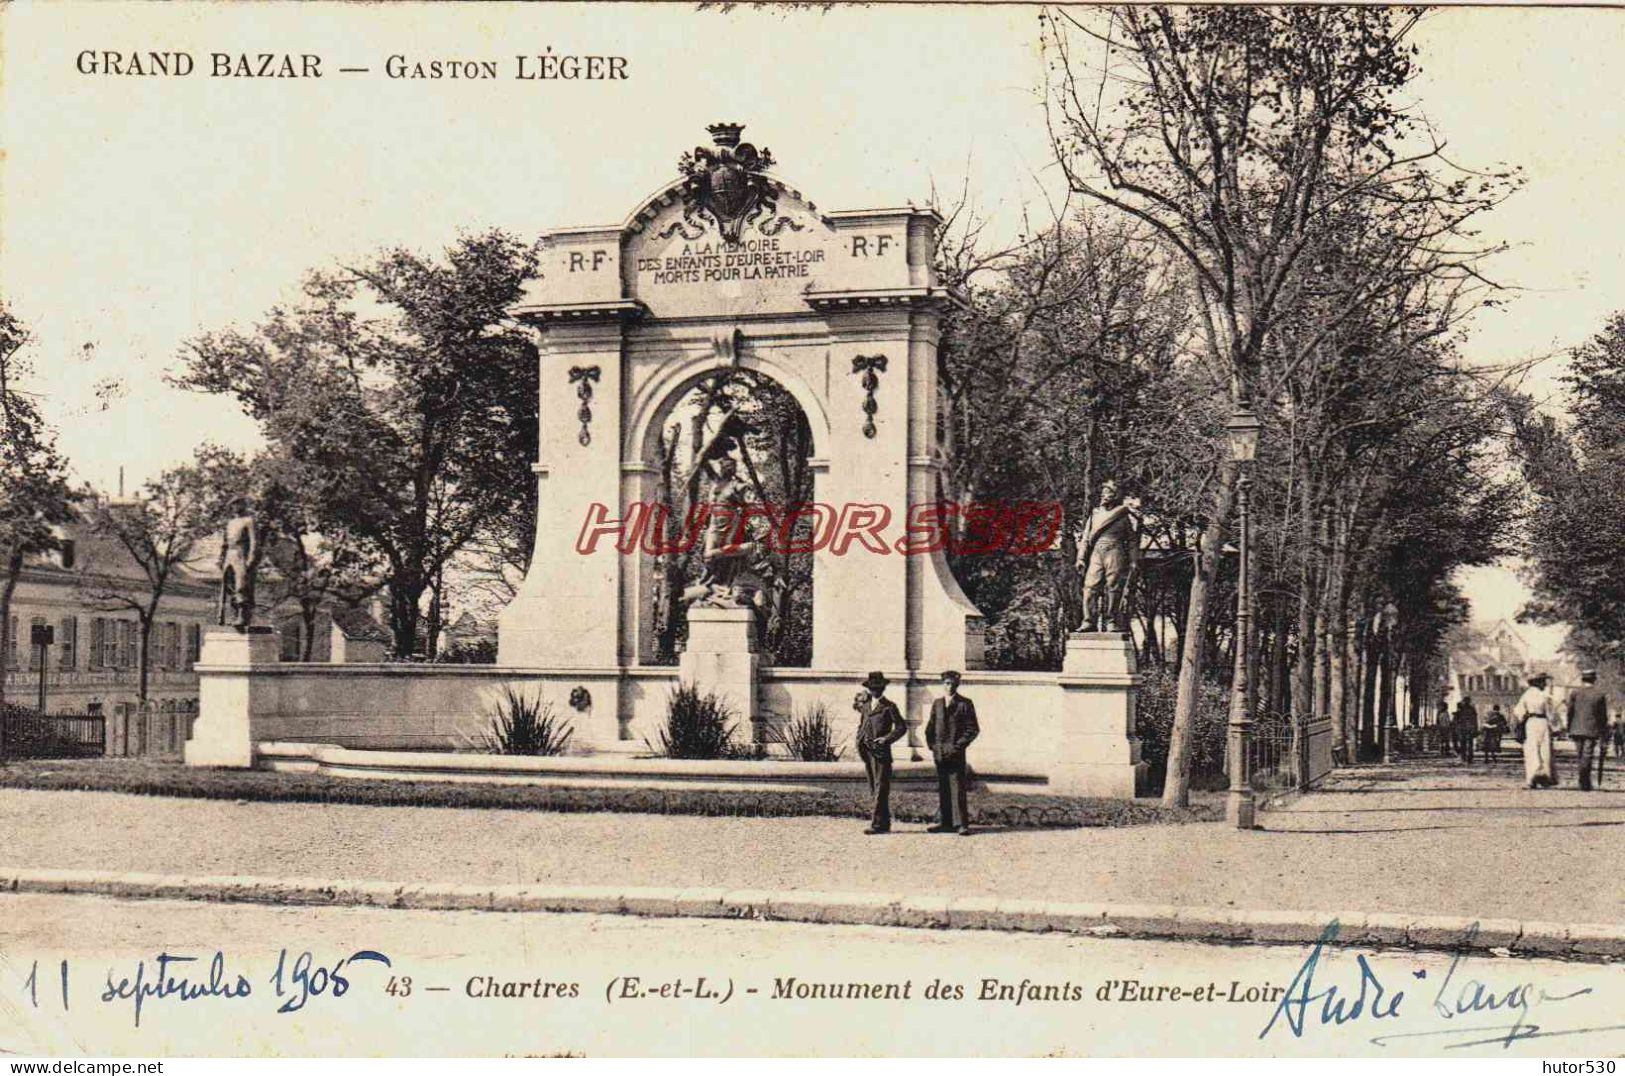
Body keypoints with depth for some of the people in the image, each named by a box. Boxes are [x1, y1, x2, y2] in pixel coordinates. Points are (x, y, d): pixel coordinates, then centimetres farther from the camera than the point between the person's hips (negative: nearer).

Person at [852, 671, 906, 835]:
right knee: (874, 789, 11)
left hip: (881, 751, -7)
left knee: (881, 788, -8)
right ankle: (884, 823, 18)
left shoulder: (889, 707, -2)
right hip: (866, 751, 7)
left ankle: (877, 824, -11)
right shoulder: (865, 704, 14)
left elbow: (901, 727, -3)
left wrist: (887, 738, -13)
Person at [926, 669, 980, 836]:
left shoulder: (965, 704, -1)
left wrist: (958, 745, -9)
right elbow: (930, 727, 18)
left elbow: (973, 729, -4)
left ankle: (962, 823, -3)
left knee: (958, 789, -6)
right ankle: (944, 822, 14)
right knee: (942, 789, 8)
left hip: (956, 753, -4)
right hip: (939, 753, 5)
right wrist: (932, 745, 4)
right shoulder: (937, 703, 13)